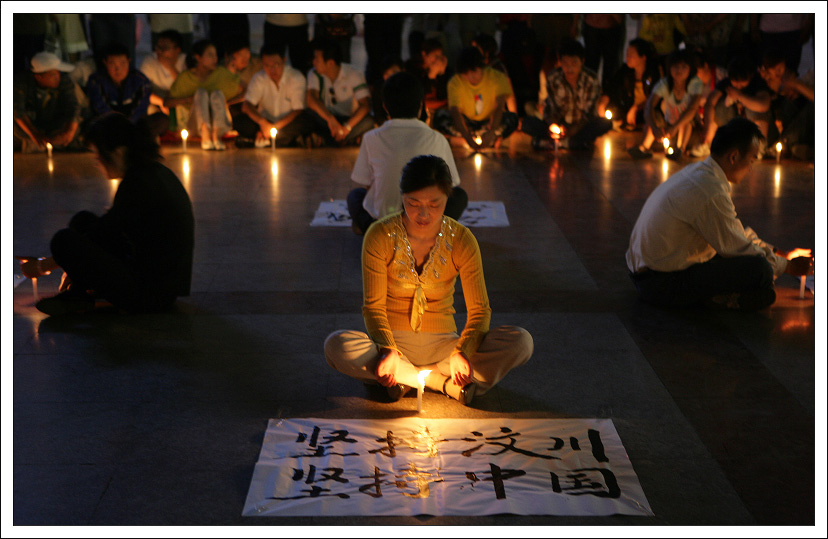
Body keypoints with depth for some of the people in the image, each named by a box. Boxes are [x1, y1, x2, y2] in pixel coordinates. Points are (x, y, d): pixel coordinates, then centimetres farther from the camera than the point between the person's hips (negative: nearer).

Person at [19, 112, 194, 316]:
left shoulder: (138, 183, -19)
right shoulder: (156, 171, 10)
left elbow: (102, 235, -13)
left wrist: (42, 266, -2)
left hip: (152, 295, -10)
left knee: (65, 240, -19)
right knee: (83, 221, 15)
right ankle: (75, 292, 6)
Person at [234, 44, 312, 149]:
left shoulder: (296, 77, -8)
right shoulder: (259, 78, -2)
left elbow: (298, 110, -14)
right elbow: (246, 106, -13)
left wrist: (275, 127, -23)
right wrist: (263, 123, -31)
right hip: (265, 123, 1)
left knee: (305, 122, -36)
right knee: (238, 121, -22)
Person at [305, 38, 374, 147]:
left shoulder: (354, 75, -11)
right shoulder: (314, 74, -4)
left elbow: (365, 105, -21)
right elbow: (311, 100, -22)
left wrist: (347, 127, -35)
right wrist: (330, 119, -39)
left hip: (350, 119, -2)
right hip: (325, 119, 2)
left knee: (368, 121, -33)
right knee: (311, 114, -30)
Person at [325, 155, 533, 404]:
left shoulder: (461, 240, -7)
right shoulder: (380, 236, -10)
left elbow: (479, 309, -6)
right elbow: (373, 305, -8)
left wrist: (462, 351, -26)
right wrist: (388, 350, -28)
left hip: (441, 346, 1)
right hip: (393, 341, -1)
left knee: (521, 342, -22)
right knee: (335, 346, -33)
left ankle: (405, 378, -18)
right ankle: (445, 383, -21)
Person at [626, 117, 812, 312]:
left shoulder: (697, 172, 11)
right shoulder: (711, 192, -22)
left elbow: (735, 230, 22)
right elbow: (737, 248, -13)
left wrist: (778, 252, 22)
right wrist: (788, 266, 2)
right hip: (661, 286, -11)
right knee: (759, 269, -23)